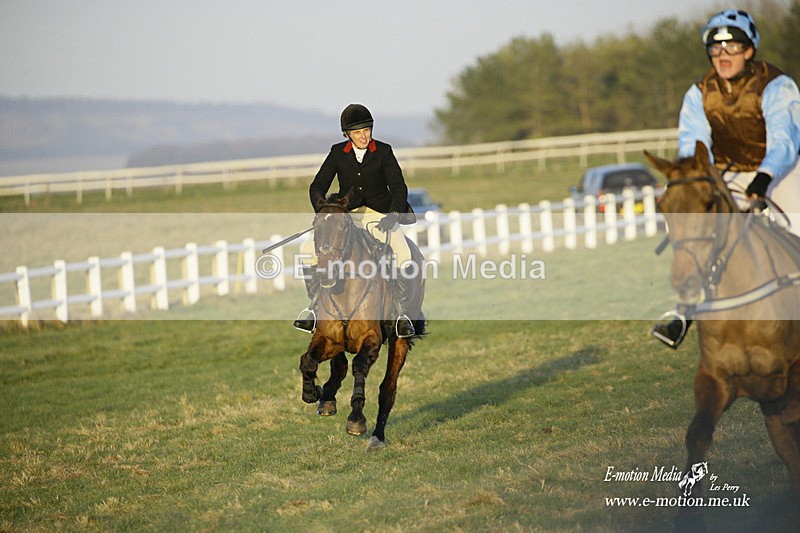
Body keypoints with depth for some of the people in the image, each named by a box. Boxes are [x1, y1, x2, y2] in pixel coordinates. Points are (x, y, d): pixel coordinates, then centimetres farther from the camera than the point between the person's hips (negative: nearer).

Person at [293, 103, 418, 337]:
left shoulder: (383, 152, -5)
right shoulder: (338, 153, 1)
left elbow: (399, 187, -11)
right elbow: (317, 186, 0)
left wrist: (394, 215, -28)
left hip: (379, 214, -2)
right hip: (346, 213, 2)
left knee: (404, 256, -29)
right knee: (308, 249, -18)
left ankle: (402, 314, -15)